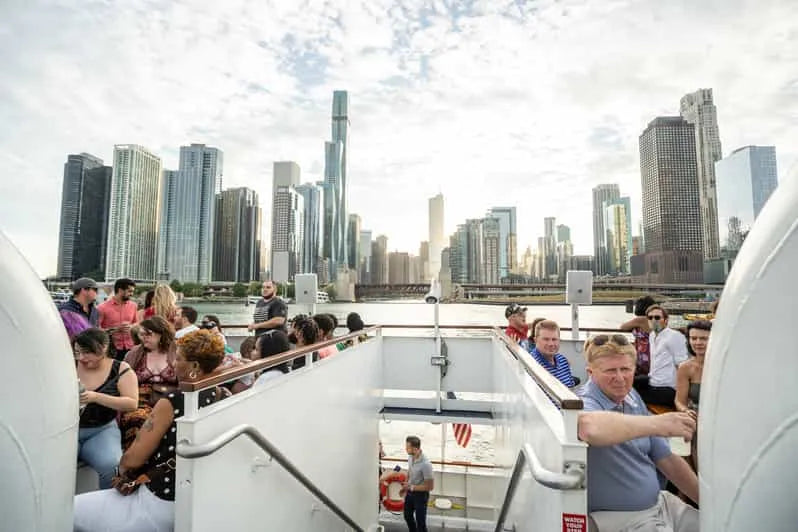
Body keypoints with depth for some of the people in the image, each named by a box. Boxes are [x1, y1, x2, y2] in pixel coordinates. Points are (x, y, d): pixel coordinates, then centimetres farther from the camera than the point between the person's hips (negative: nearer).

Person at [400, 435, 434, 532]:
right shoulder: (410, 457, -10)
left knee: (420, 521, 9)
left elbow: (430, 486, -26)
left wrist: (411, 487, -24)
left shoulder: (425, 464, -34)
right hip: (410, 493, 7)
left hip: (420, 495, -7)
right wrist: (405, 487, 7)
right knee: (407, 516, 25)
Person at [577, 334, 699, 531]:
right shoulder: (586, 403, -23)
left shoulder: (631, 397, 4)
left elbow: (667, 459, 13)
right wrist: (658, 424, -40)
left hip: (660, 502, 8)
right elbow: (589, 426, -50)